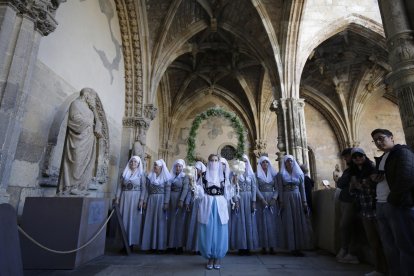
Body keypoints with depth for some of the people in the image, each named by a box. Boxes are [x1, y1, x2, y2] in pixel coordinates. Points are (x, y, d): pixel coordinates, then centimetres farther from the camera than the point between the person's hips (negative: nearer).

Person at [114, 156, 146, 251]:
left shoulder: (141, 174, 2)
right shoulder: (125, 173, 10)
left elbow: (143, 188, -2)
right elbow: (120, 187, 9)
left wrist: (141, 200, -11)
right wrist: (117, 198, 1)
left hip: (135, 198, -3)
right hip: (124, 198, 3)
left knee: (133, 219, 0)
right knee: (124, 219, 4)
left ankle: (132, 243, 9)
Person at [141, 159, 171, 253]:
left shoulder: (166, 177, -1)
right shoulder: (150, 176, 9)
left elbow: (167, 191, -6)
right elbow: (147, 190, 8)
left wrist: (166, 203, -14)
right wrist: (145, 201, 1)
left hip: (161, 201, -3)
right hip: (151, 201, 4)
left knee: (160, 222, 0)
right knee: (150, 222, 3)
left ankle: (160, 246, 7)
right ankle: (151, 245, 12)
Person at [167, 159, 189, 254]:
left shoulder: (185, 177, -1)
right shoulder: (172, 177, 13)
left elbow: (185, 189, -13)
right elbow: (168, 189, 9)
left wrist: (181, 200, -25)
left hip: (179, 200, -5)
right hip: (171, 201, 5)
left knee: (179, 222, 0)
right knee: (171, 222, 8)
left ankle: (179, 245, 8)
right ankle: (172, 244, 17)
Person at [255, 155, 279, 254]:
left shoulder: (273, 174, 10)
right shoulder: (257, 175, 4)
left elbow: (277, 188, 4)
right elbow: (256, 189, -4)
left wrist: (274, 198, -11)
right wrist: (263, 200, -15)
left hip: (272, 200, 2)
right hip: (261, 200, -2)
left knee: (273, 222, 1)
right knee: (263, 222, -2)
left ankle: (272, 246, 6)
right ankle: (264, 246, 2)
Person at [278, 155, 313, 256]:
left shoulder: (299, 174, 9)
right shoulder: (281, 175, 3)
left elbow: (302, 189, 8)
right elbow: (280, 189, 0)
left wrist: (304, 201, 2)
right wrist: (281, 202, -8)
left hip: (298, 199, 2)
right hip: (287, 199, -2)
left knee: (299, 222, 2)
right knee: (289, 223, 0)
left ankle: (299, 247, 11)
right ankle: (292, 247, 6)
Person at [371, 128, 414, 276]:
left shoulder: (402, 152, -4)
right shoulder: (381, 159, 20)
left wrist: (393, 200, -12)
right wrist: (376, 176, 2)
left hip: (399, 205, -8)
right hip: (381, 206, 8)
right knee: (389, 247, 12)